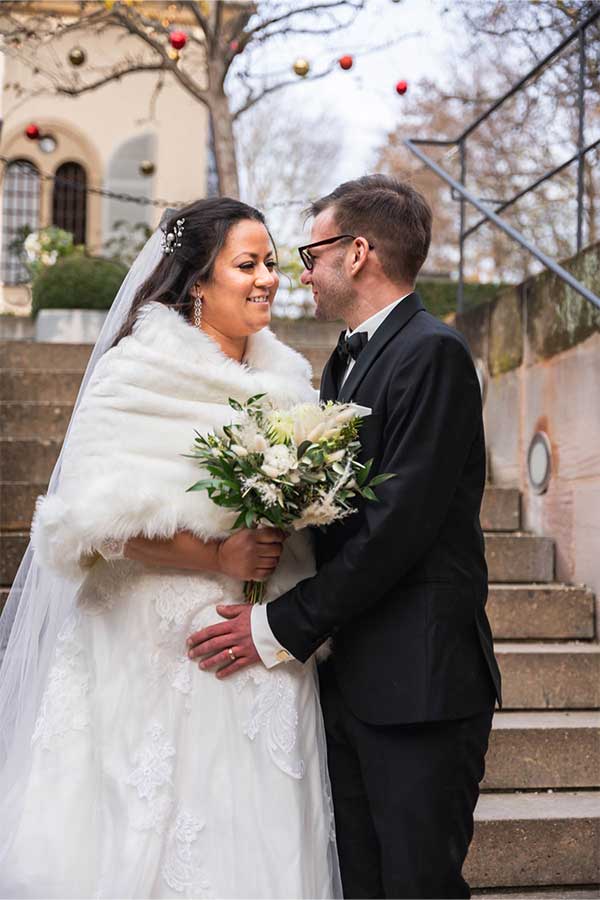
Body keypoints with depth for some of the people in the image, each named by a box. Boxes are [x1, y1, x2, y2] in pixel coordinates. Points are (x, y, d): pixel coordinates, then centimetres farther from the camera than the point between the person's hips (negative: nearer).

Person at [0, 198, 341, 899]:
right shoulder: (141, 369, -6)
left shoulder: (287, 377, 13)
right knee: (160, 834, -1)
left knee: (258, 835, 6)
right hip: (162, 653, -5)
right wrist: (219, 557, -18)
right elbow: (95, 512, -14)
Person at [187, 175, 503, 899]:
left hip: (418, 680, -8)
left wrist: (285, 627, -16)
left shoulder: (432, 353, -11)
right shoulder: (345, 361, 18)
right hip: (347, 676, 8)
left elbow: (400, 525, -19)